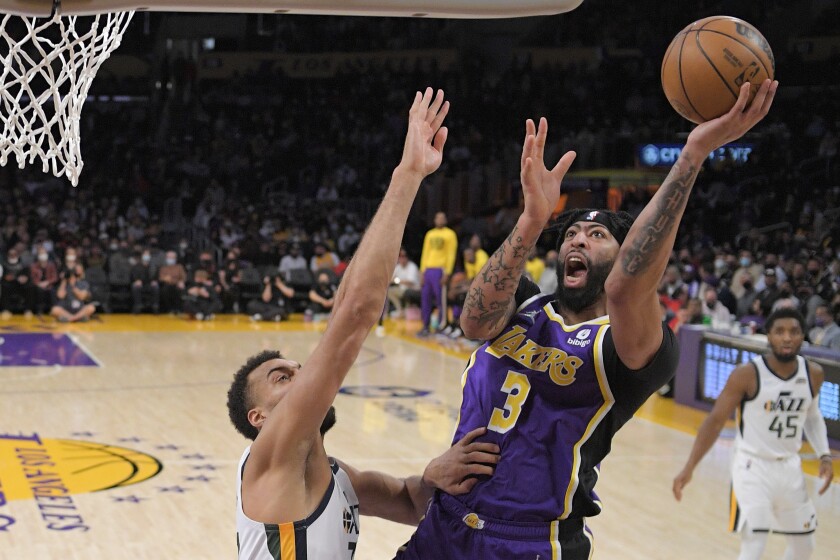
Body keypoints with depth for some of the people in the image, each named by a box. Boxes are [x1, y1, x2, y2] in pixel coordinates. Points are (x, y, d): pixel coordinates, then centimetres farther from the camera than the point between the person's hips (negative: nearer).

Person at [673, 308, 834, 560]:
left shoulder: (813, 374, -3)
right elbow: (715, 421, -13)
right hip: (753, 467, -6)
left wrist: (824, 455, 3)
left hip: (790, 468, 6)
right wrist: (689, 468, -18)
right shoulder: (747, 374, -18)